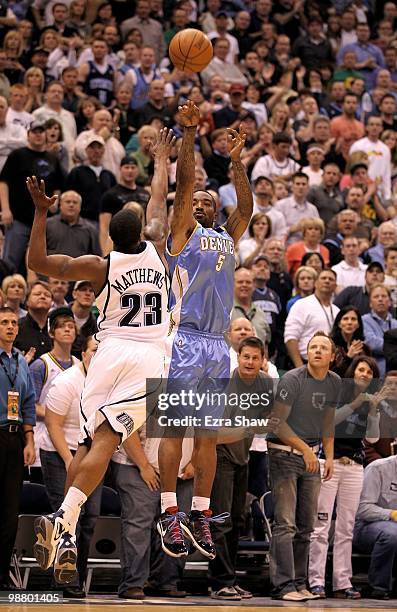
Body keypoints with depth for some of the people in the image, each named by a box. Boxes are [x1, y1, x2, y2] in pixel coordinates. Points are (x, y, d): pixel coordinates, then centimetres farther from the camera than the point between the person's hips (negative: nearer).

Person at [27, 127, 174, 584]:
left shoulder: (100, 266, 0)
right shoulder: (156, 253, 5)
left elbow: (38, 262, 0)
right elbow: (158, 201, 22)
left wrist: (41, 212, 3)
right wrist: (161, 159, 37)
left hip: (111, 353, 0)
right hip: (151, 357, 0)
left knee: (88, 443, 6)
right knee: (104, 441, -13)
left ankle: (65, 531, -4)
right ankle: (64, 518, -30)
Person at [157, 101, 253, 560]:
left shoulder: (227, 238, 21)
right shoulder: (182, 233, 6)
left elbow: (246, 207, 17)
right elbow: (184, 181, -3)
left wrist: (235, 160, 14)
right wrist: (189, 134, -8)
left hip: (218, 345, 6)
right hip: (186, 340, -6)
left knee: (208, 433, 5)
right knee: (175, 427, -7)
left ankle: (200, 514, 7)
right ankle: (169, 513, -8)